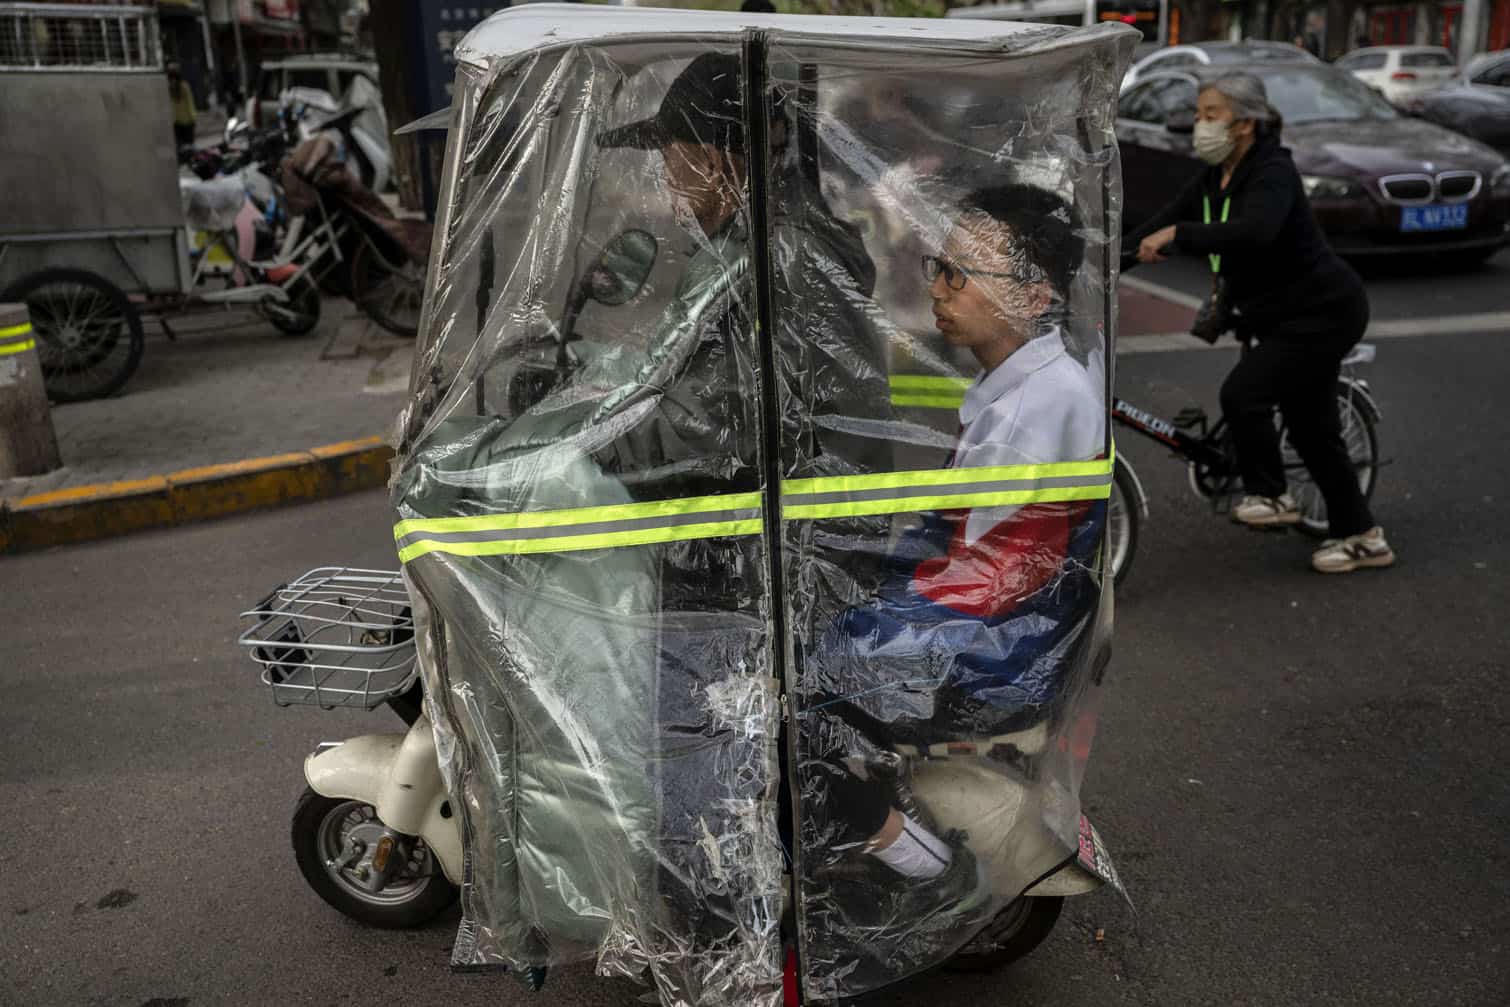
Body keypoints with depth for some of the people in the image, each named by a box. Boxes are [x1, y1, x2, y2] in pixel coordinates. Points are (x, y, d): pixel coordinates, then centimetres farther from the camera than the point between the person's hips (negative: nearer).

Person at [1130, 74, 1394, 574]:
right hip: (1281, 315, 10)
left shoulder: (1272, 173, -21)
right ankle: (1362, 537, 24)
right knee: (1310, 425, 12)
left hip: (1322, 312, -10)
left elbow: (1254, 232, -41)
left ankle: (1270, 495, 3)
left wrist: (1176, 233, -44)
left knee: (1242, 393, -19)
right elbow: (1161, 226, 3)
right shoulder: (1214, 179, 6)